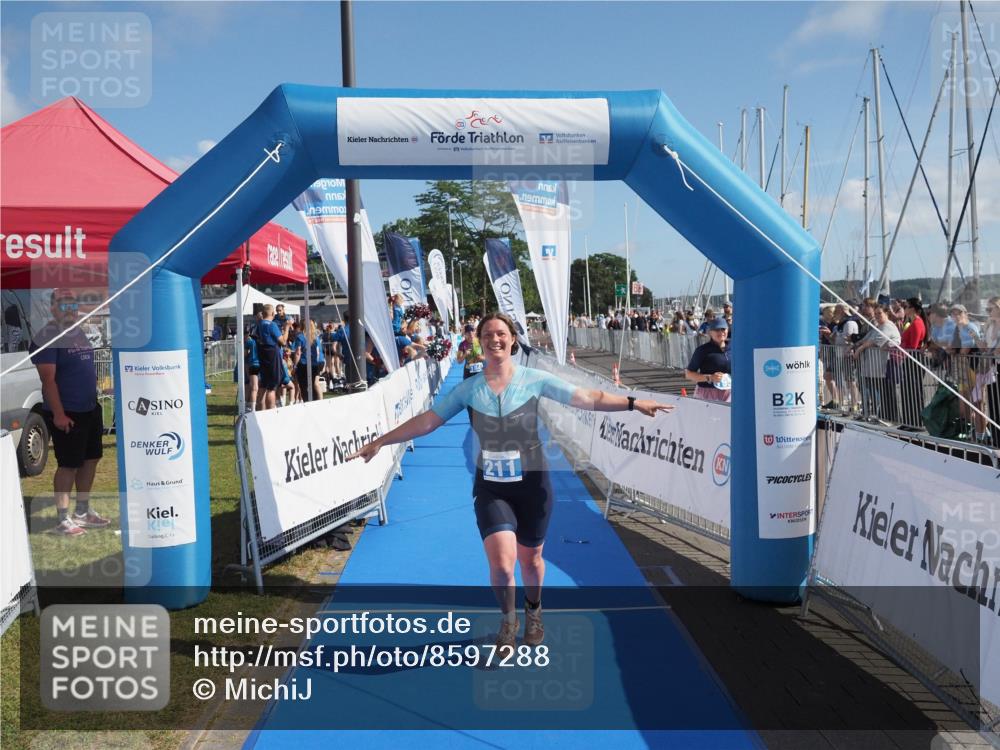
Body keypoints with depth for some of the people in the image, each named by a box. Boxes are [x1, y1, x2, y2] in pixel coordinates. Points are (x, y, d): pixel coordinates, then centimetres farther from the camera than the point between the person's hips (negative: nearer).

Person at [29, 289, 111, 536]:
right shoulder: (47, 337, -12)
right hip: (66, 414, -8)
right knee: (69, 465, -3)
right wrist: (58, 414, -22)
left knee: (91, 459, 14)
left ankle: (82, 511, 27)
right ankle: (63, 520, 7)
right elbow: (48, 378, -18)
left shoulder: (80, 333, 12)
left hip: (90, 410, 8)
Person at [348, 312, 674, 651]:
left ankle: (533, 611, 48)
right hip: (490, 488, 0)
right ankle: (508, 619, 21)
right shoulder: (468, 388, -4)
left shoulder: (534, 379, -7)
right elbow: (426, 421, -1)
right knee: (501, 564, -13)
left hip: (532, 484, 0)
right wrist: (379, 442, -2)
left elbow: (589, 398, -9)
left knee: (530, 559, 15)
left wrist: (633, 402, -18)